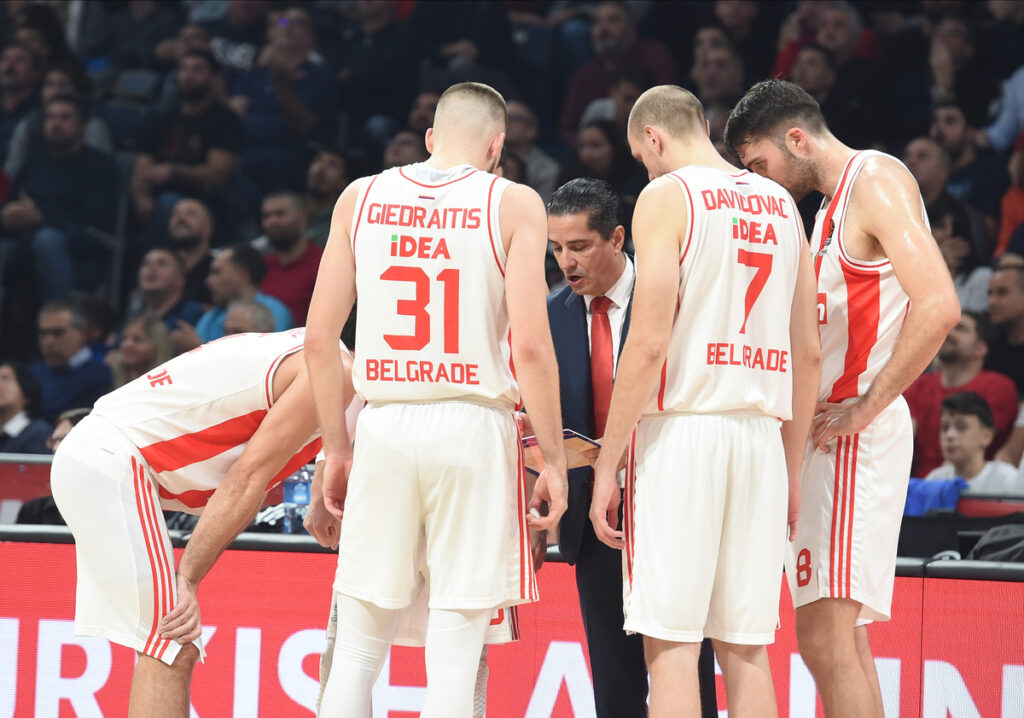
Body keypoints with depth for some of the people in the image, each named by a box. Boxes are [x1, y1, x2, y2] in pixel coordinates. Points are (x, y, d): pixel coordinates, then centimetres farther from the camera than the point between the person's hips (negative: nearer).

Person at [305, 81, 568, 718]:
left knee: (358, 647, 10)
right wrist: (554, 460, -3)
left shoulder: (361, 199, 8)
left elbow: (318, 340, 7)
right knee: (453, 659, 0)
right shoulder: (513, 204, -1)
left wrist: (338, 449, 15)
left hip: (385, 426, 3)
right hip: (473, 426, -2)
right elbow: (530, 346, -9)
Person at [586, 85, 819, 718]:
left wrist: (607, 464, -9)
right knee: (746, 648, 8)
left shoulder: (668, 196, -4)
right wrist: (791, 469, 21)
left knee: (672, 643, -5)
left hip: (682, 428, -6)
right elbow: (808, 354, 16)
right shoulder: (781, 205, 15)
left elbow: (649, 344, -12)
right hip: (761, 431, 6)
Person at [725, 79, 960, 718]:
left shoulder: (878, 180, -9)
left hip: (857, 433, -11)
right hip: (829, 429, 11)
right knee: (841, 639, 10)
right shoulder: (834, 203, 21)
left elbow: (939, 308, -21)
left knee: (825, 638, -18)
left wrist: (864, 408, -19)